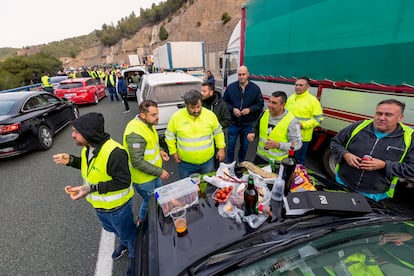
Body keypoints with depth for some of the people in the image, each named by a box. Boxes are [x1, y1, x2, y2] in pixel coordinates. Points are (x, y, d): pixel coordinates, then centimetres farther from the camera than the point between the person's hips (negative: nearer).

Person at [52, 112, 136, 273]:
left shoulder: (114, 152, -37)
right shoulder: (88, 147, -7)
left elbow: (123, 181, -33)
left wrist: (91, 188, -36)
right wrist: (71, 160, -5)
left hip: (116, 206, -9)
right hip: (99, 204, 9)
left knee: (128, 233, 18)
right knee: (111, 228, 34)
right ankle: (124, 244, 63)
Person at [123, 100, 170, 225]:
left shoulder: (147, 123, -1)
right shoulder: (135, 133, -31)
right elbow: (137, 162, -30)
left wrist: (159, 151, 0)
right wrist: (159, 172, -24)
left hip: (153, 173, 9)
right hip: (143, 178, -9)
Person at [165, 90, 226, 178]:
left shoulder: (210, 114, -9)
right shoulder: (176, 117, -12)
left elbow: (218, 132, 5)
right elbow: (169, 135, 2)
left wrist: (221, 148, 3)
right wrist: (173, 152, -1)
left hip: (207, 161, 1)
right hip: (185, 162, 0)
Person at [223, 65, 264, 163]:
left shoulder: (255, 88, -5)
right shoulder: (231, 87, -5)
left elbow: (260, 104, 1)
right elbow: (224, 101, 3)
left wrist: (250, 109, -17)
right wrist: (232, 109, -15)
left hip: (248, 124, 1)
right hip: (233, 123, 0)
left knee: (244, 146, 17)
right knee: (231, 145, 9)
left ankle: (241, 164, 40)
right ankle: (229, 164, 30)